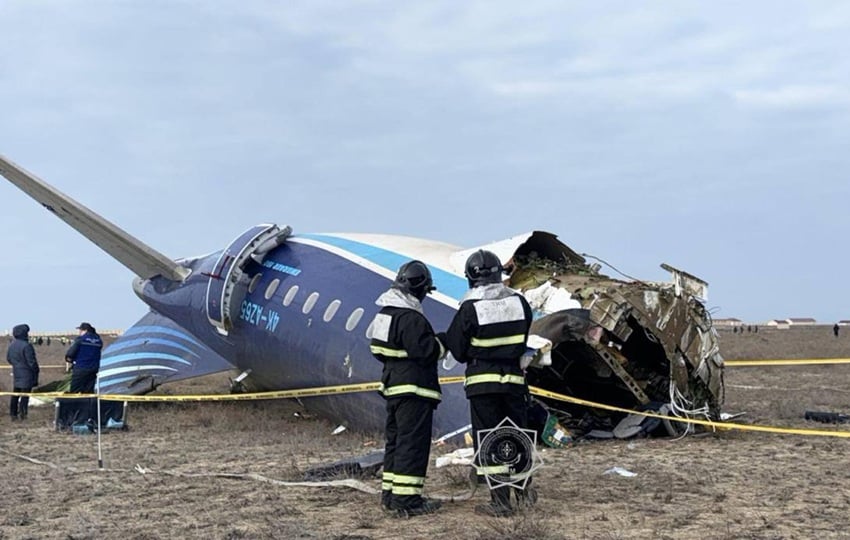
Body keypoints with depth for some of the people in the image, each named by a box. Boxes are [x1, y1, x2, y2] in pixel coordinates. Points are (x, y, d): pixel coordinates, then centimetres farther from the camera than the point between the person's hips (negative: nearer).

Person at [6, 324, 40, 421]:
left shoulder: (11, 345, 5)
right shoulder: (26, 346, -20)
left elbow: (8, 358, 16)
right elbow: (31, 361, -18)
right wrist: (35, 371, -7)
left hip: (16, 373, 8)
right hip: (26, 374, -8)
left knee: (15, 394, 14)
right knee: (25, 393, -2)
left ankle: (13, 413, 16)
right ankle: (22, 413, -4)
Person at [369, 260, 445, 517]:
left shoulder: (385, 313, 11)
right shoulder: (411, 319, -21)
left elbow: (377, 348, 18)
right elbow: (427, 352, -22)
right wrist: (441, 342, -4)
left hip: (393, 386, 10)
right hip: (414, 390, -10)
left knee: (395, 440, 17)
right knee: (413, 443, -6)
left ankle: (390, 493, 23)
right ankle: (406, 498, -7)